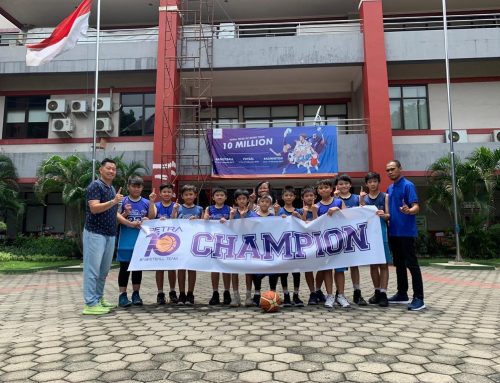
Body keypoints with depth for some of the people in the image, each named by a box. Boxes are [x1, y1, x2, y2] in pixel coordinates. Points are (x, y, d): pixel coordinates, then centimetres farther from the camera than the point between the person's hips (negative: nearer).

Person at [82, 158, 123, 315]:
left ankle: (99, 299, 22)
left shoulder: (113, 189, 18)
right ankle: (90, 304, -1)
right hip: (95, 233, -8)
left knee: (104, 270, 13)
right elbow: (94, 208, -21)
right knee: (93, 269, -5)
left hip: (110, 234, 9)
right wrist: (113, 201, -31)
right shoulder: (95, 185, -9)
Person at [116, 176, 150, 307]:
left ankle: (136, 294, 20)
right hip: (126, 241, -2)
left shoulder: (146, 203, 6)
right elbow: (117, 219, -1)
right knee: (124, 268, 3)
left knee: (138, 267, 10)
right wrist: (125, 214, -18)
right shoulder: (122, 201, -1)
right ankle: (122, 295, 11)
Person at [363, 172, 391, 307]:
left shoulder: (385, 197, 3)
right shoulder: (364, 199, 11)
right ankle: (377, 292, 18)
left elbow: (389, 216, -2)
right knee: (373, 264, 8)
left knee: (383, 264, -2)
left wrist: (384, 215, -24)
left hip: (382, 232, -3)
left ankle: (383, 294, 0)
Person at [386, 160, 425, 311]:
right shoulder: (390, 189, 15)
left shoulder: (408, 185, -9)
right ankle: (402, 294, 23)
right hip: (393, 232, 8)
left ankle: (419, 298, -2)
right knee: (399, 264, 13)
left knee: (412, 264, -6)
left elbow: (416, 207, -18)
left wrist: (408, 211, -38)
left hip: (406, 232, -8)